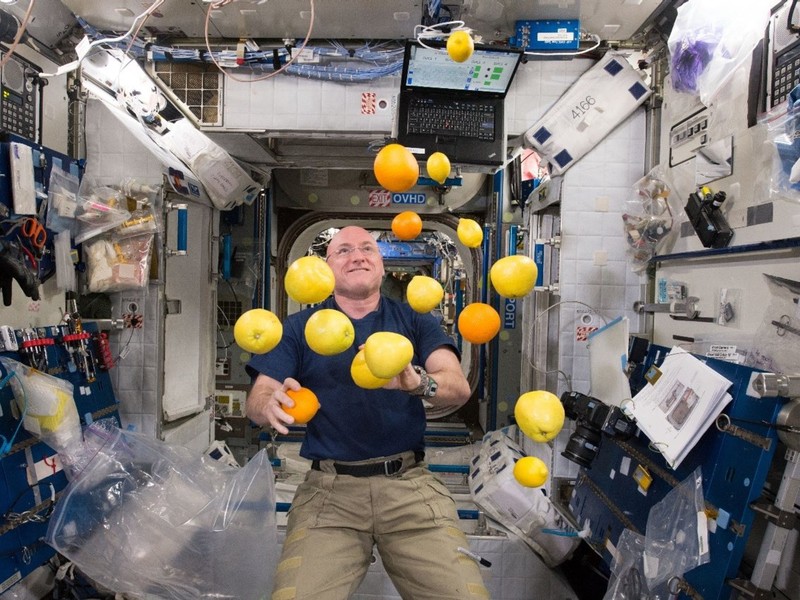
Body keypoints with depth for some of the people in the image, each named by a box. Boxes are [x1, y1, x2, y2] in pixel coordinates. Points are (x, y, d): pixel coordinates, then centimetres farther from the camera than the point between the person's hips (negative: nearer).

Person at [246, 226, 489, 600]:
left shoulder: (415, 321, 8)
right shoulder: (299, 328, 9)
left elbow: (459, 387, -6)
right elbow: (256, 400, 2)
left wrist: (417, 382, -28)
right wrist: (272, 405, -22)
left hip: (410, 484, 1)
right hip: (328, 488, 0)